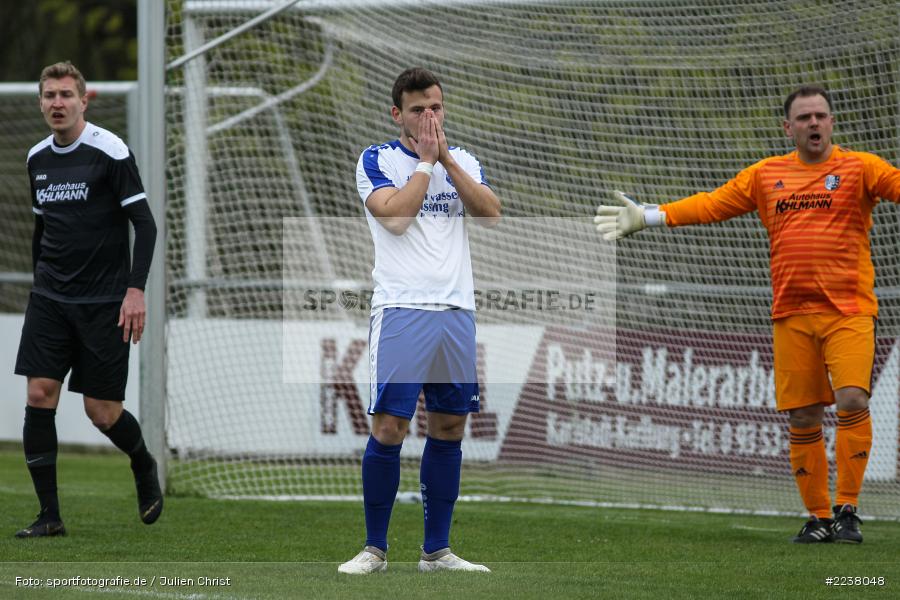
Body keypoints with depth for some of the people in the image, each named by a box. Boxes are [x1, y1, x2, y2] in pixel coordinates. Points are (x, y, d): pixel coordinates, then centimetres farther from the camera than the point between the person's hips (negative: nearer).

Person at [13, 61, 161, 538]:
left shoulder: (110, 152, -9)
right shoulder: (37, 159, 9)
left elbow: (144, 224, -10)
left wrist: (135, 290, -16)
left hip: (104, 302, -5)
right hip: (49, 298, 5)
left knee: (102, 412, -3)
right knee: (40, 395, -9)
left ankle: (144, 467, 30)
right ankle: (49, 515, -4)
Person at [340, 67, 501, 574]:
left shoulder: (462, 161, 15)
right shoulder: (377, 160, 2)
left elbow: (491, 213, -2)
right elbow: (395, 215, -15)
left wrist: (447, 159, -7)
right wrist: (426, 160, -7)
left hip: (456, 309, 5)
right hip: (402, 308, -5)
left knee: (450, 427, 6)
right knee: (390, 428, -10)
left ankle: (437, 550, 13)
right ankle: (375, 548, -1)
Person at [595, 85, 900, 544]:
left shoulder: (859, 168, 3)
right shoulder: (766, 175, 14)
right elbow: (713, 204, 16)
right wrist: (647, 217, 11)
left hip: (849, 311, -3)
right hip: (791, 314, 3)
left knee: (852, 399, -20)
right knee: (802, 418, 2)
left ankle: (847, 509, -9)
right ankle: (818, 518, 14)